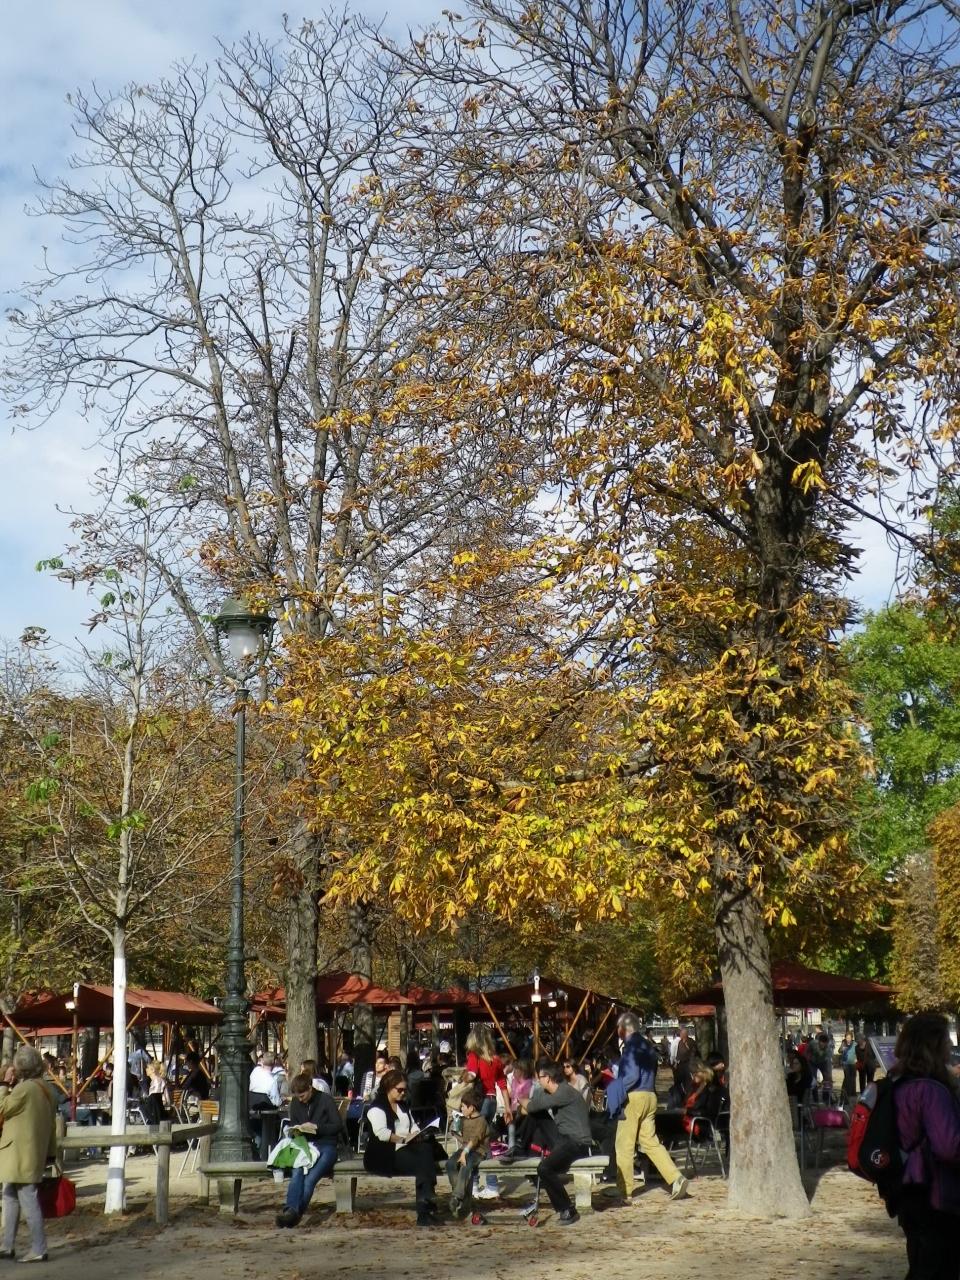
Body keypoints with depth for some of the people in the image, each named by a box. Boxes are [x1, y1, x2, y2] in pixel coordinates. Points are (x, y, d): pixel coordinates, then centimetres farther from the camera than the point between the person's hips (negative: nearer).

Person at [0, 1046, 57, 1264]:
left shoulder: (23, 1089, -18)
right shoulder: (44, 1089, 10)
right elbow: (51, 1125, 14)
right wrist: (50, 1153, 20)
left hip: (21, 1154, -9)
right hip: (34, 1154, 9)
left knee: (28, 1200, -5)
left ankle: (38, 1250, -3)